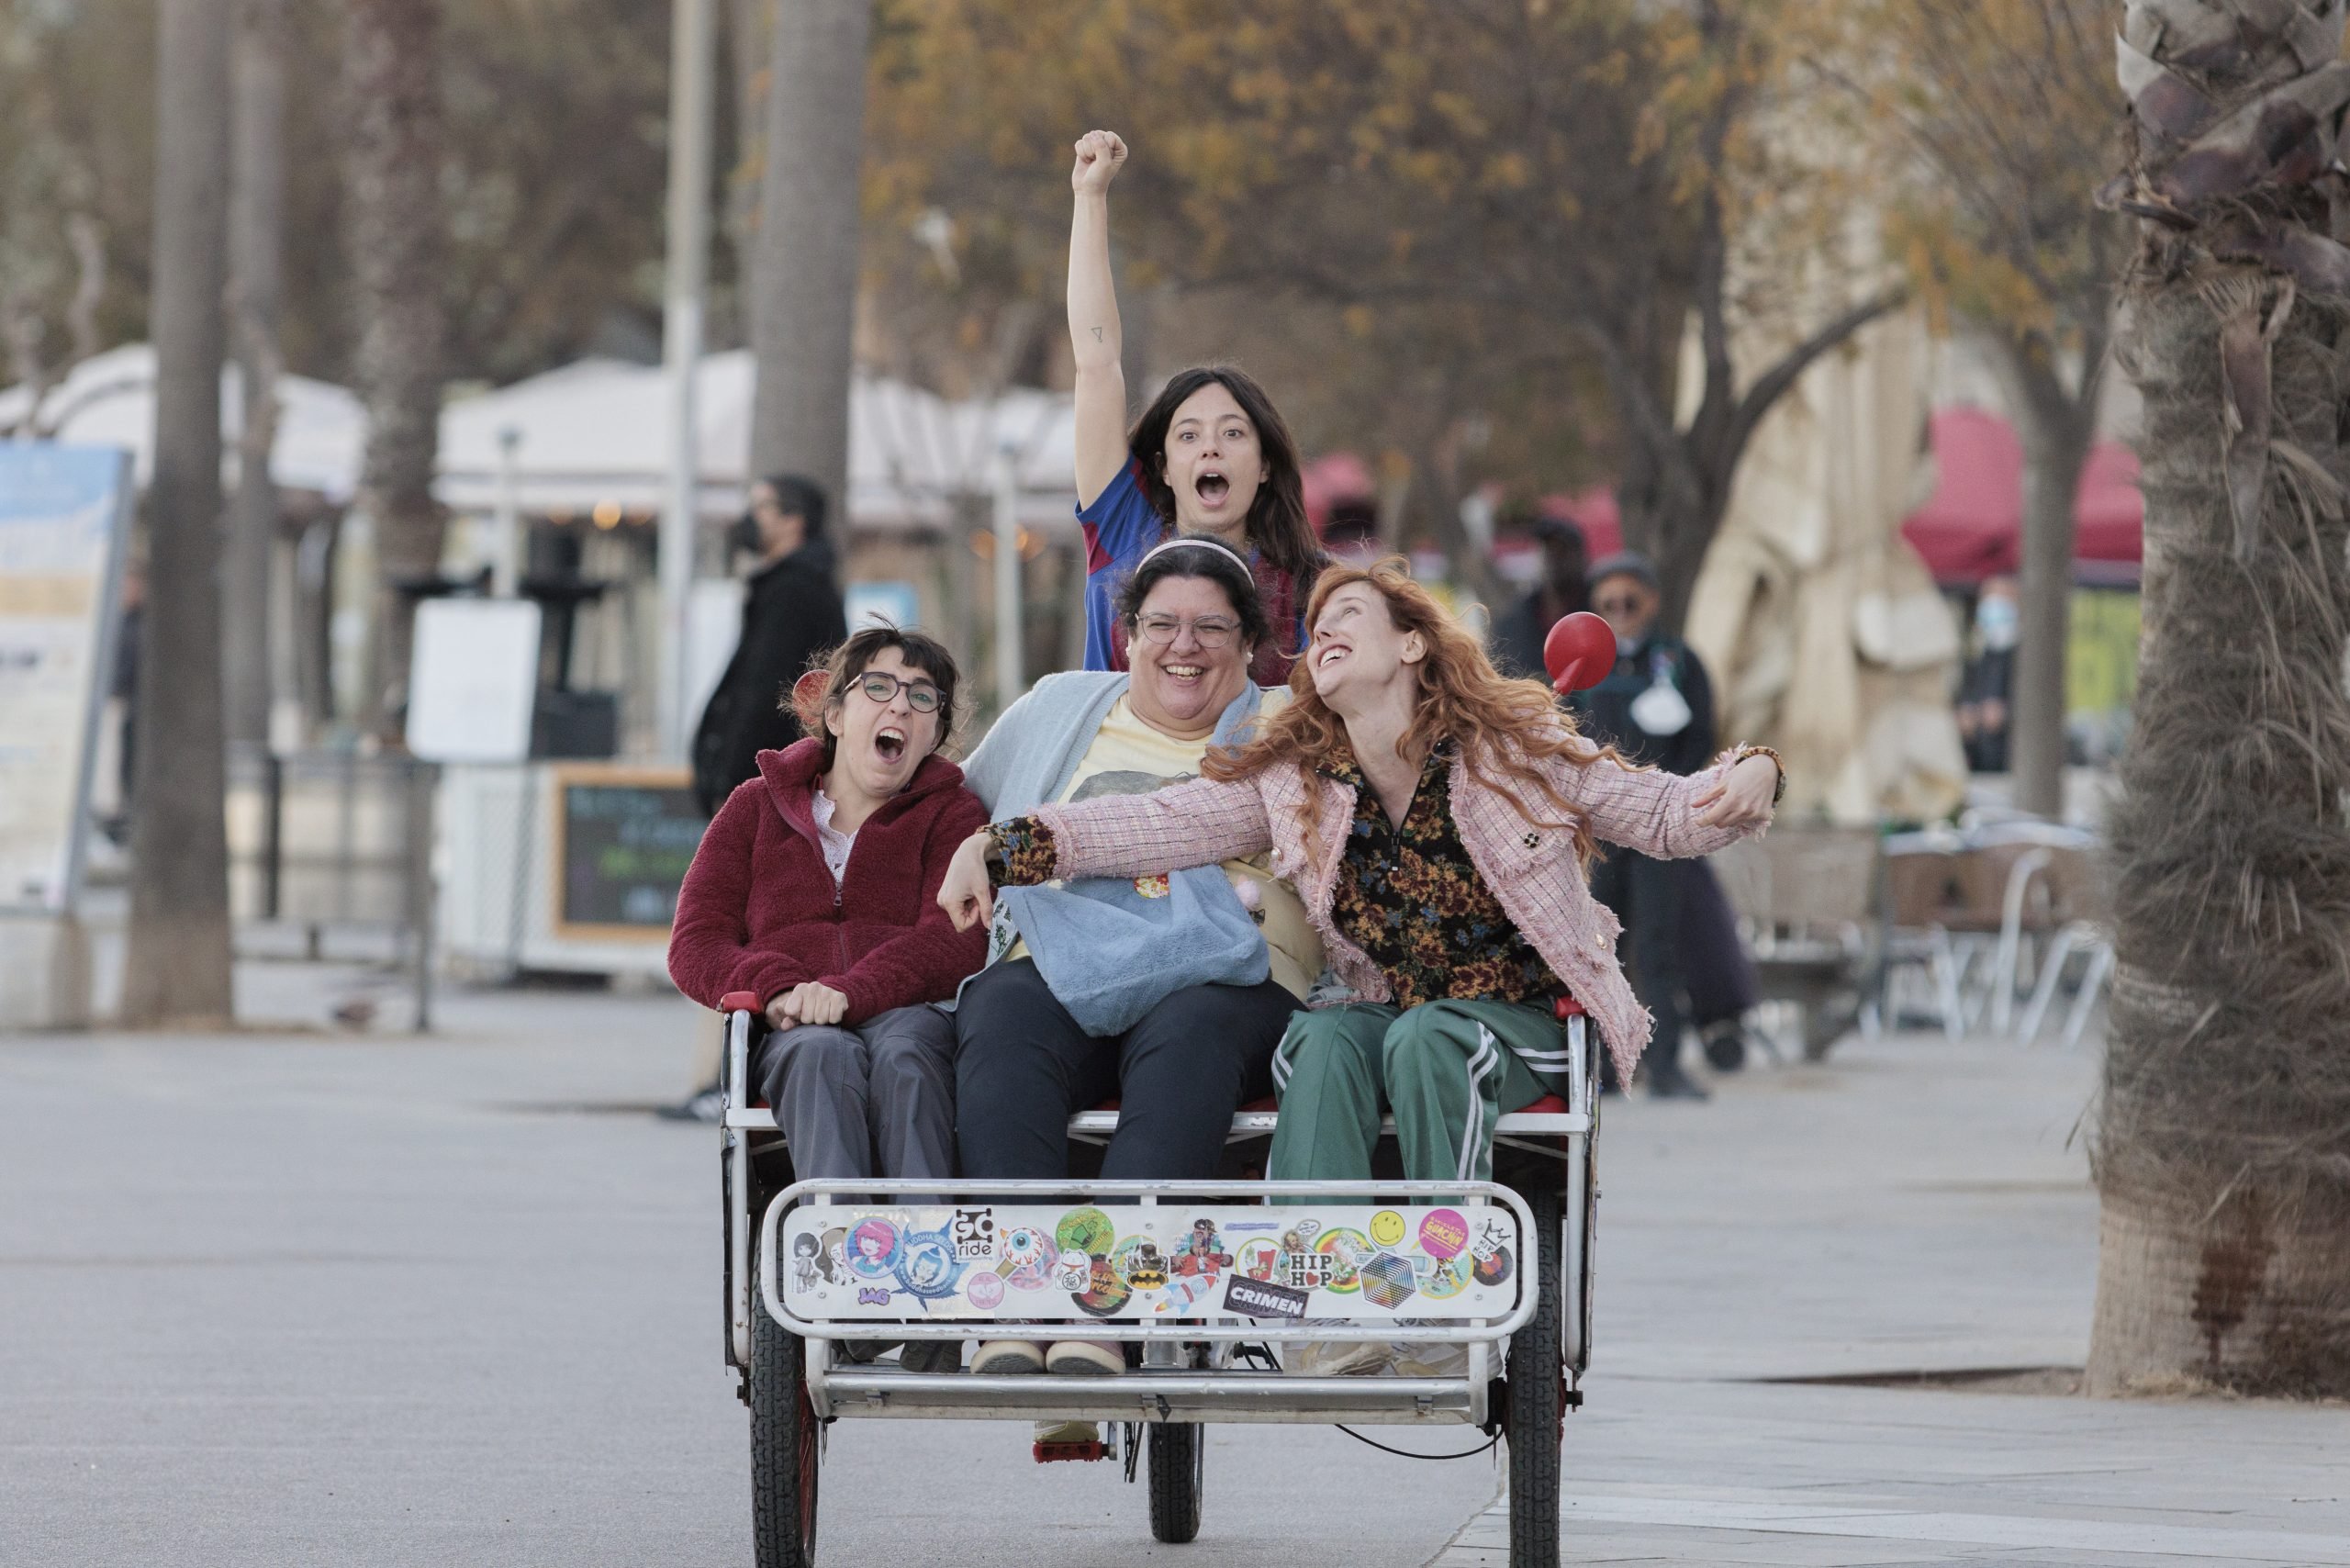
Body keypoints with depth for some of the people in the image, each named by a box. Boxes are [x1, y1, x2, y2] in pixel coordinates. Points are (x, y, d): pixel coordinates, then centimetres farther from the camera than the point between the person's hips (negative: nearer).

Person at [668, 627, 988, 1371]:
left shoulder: (952, 815, 18)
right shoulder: (756, 808, 24)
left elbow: (956, 941, -2)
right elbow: (695, 946, 14)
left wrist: (849, 992, -21)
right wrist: (776, 988, -10)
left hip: (913, 1013, -1)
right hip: (790, 1033, 1)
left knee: (903, 1050, -39)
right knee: (824, 1056, -38)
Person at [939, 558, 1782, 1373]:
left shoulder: (1514, 744, -2)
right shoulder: (1292, 783, 5)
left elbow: (1661, 814, 0)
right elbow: (1153, 827, -3)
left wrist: (1751, 777, -22)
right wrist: (999, 848, -15)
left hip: (1517, 1022, -3)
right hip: (1383, 1012, 3)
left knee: (1423, 1040, -34)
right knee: (1324, 1040, -30)